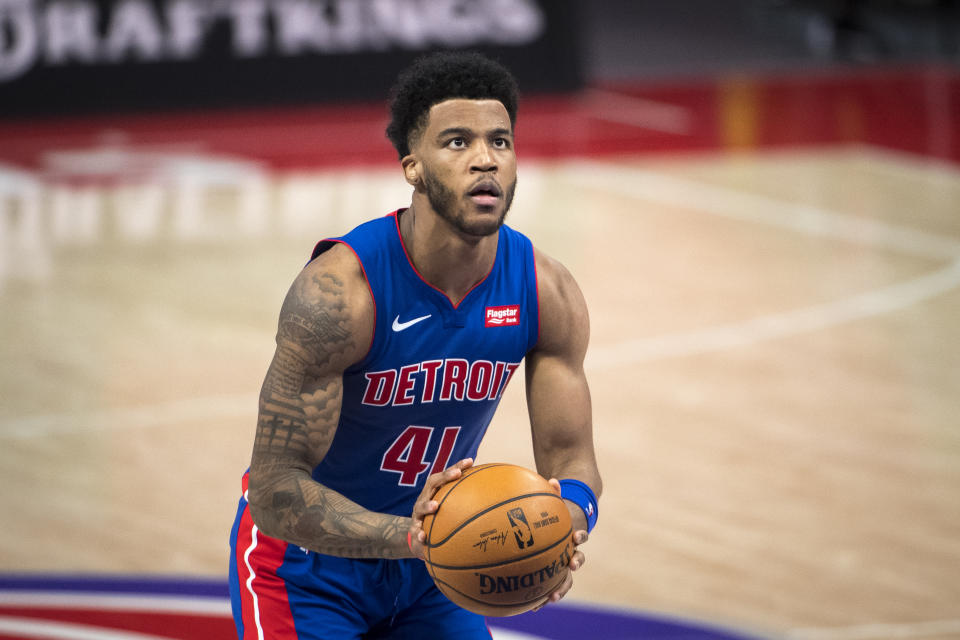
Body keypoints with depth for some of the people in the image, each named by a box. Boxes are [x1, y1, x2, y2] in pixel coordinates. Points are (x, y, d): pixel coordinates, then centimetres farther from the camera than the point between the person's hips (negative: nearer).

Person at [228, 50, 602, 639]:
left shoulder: (548, 294, -13)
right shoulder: (338, 293, -29)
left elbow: (571, 456, -5)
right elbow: (275, 488, -30)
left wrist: (571, 515, -30)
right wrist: (409, 538, -44)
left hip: (429, 567, 5)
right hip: (308, 558, -5)